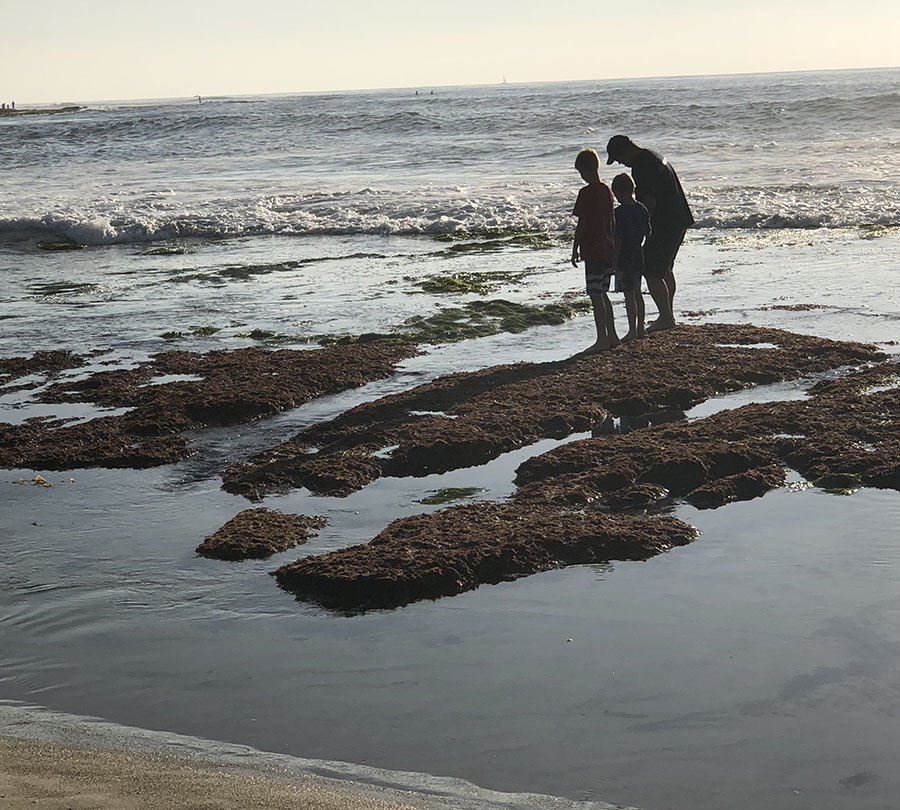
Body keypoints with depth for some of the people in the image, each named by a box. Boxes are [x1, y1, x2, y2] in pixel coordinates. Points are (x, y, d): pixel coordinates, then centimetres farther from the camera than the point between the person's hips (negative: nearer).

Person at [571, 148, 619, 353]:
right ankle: (611, 336, 19)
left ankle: (602, 339, -4)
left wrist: (575, 249, -7)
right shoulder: (606, 190, 10)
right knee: (602, 294, 15)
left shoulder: (586, 193, -15)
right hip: (608, 249, 8)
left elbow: (581, 224, -14)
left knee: (595, 295, -4)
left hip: (593, 251, -8)